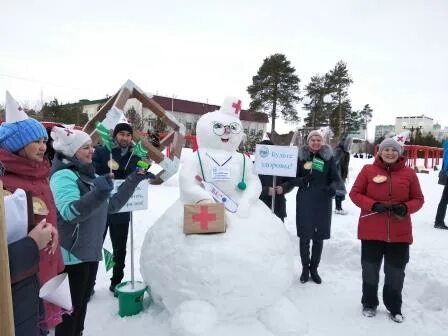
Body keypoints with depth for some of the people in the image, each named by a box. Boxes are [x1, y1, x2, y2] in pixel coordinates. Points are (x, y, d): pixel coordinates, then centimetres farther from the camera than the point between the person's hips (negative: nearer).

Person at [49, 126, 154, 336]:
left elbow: (111, 206, 15)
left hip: (90, 251, 8)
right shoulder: (63, 175, -15)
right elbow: (69, 212, -30)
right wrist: (98, 192, -45)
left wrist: (134, 180, 11)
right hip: (72, 254, -8)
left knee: (81, 303, 21)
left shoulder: (88, 174, 11)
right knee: (70, 307, 5)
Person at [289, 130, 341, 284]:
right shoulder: (301, 156, 1)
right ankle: (305, 268, 22)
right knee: (304, 237, 3)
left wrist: (332, 187, -18)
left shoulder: (328, 157, 2)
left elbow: (336, 178, 4)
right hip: (304, 202, -1)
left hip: (323, 202, 1)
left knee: (318, 237, 9)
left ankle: (314, 268, 27)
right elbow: (293, 178, 3)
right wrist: (302, 180, -19)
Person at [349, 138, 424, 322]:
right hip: (371, 231, -1)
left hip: (400, 233, 1)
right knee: (370, 270, 13)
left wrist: (406, 208, -15)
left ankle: (394, 307, 35)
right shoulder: (368, 170, -4)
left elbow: (418, 199, 6)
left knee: (396, 273, 14)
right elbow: (355, 193, -2)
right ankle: (369, 304, 34)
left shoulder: (409, 173, 0)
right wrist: (373, 205, -18)